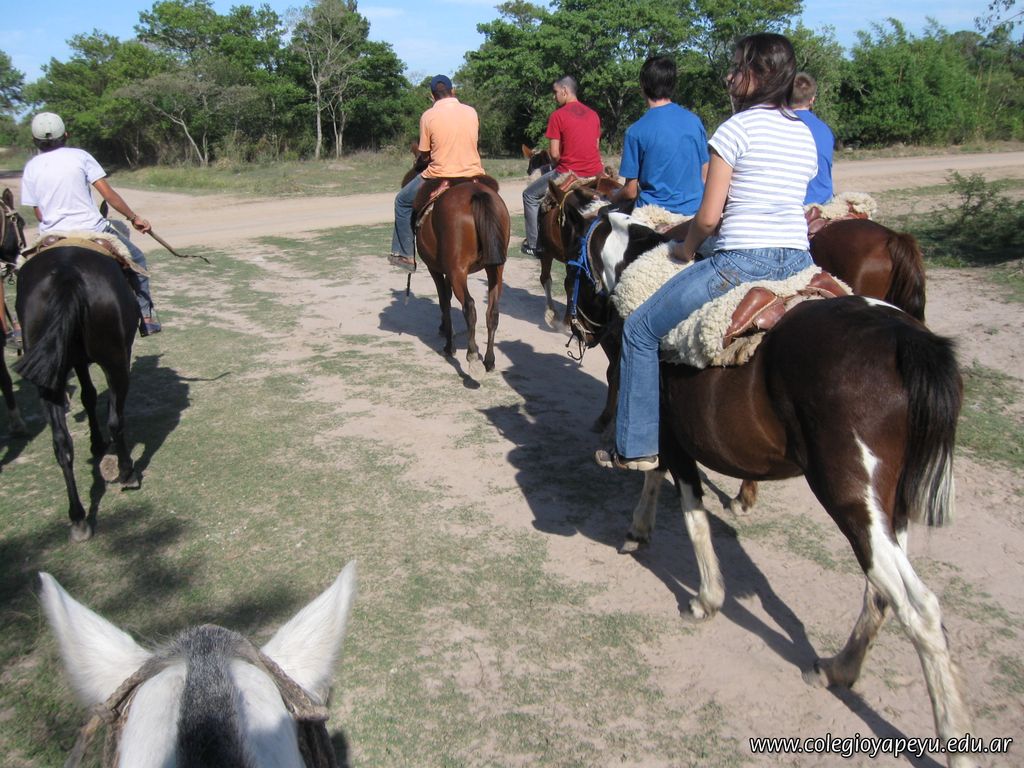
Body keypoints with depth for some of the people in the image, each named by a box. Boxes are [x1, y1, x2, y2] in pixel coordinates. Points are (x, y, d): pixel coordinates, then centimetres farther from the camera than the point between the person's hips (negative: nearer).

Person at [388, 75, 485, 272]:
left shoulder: (428, 116, -7)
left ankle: (405, 255, 18)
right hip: (473, 175, 3)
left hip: (440, 177, -3)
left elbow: (423, 152, 2)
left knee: (402, 202, 20)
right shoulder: (472, 112, 3)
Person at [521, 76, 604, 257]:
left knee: (530, 195, 14)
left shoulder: (558, 115, -7)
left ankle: (534, 245, 13)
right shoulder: (593, 114, 11)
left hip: (568, 173, -5)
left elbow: (554, 154, -10)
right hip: (595, 172, 5)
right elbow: (596, 146, 15)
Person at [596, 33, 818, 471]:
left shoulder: (738, 126, -7)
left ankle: (637, 447, 9)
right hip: (799, 261, 8)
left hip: (743, 261, -8)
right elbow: (790, 203, 18)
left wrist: (686, 249, 8)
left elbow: (709, 215, -9)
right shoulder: (805, 134, 15)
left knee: (640, 330, 5)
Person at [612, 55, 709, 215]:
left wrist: (612, 199, 15)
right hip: (694, 212, 5)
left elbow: (630, 191, -6)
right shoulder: (694, 121, 2)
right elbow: (705, 175, 10)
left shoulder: (635, 132, -10)